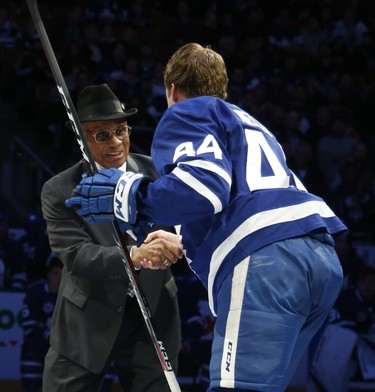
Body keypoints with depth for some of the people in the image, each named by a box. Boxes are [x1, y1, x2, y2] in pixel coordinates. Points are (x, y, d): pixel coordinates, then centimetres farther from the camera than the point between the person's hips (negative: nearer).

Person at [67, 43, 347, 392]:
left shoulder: (186, 113, 13)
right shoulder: (248, 124, 38)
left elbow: (204, 186, -7)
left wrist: (127, 197, 3)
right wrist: (182, 243, 50)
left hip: (263, 262, -8)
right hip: (320, 256, 8)